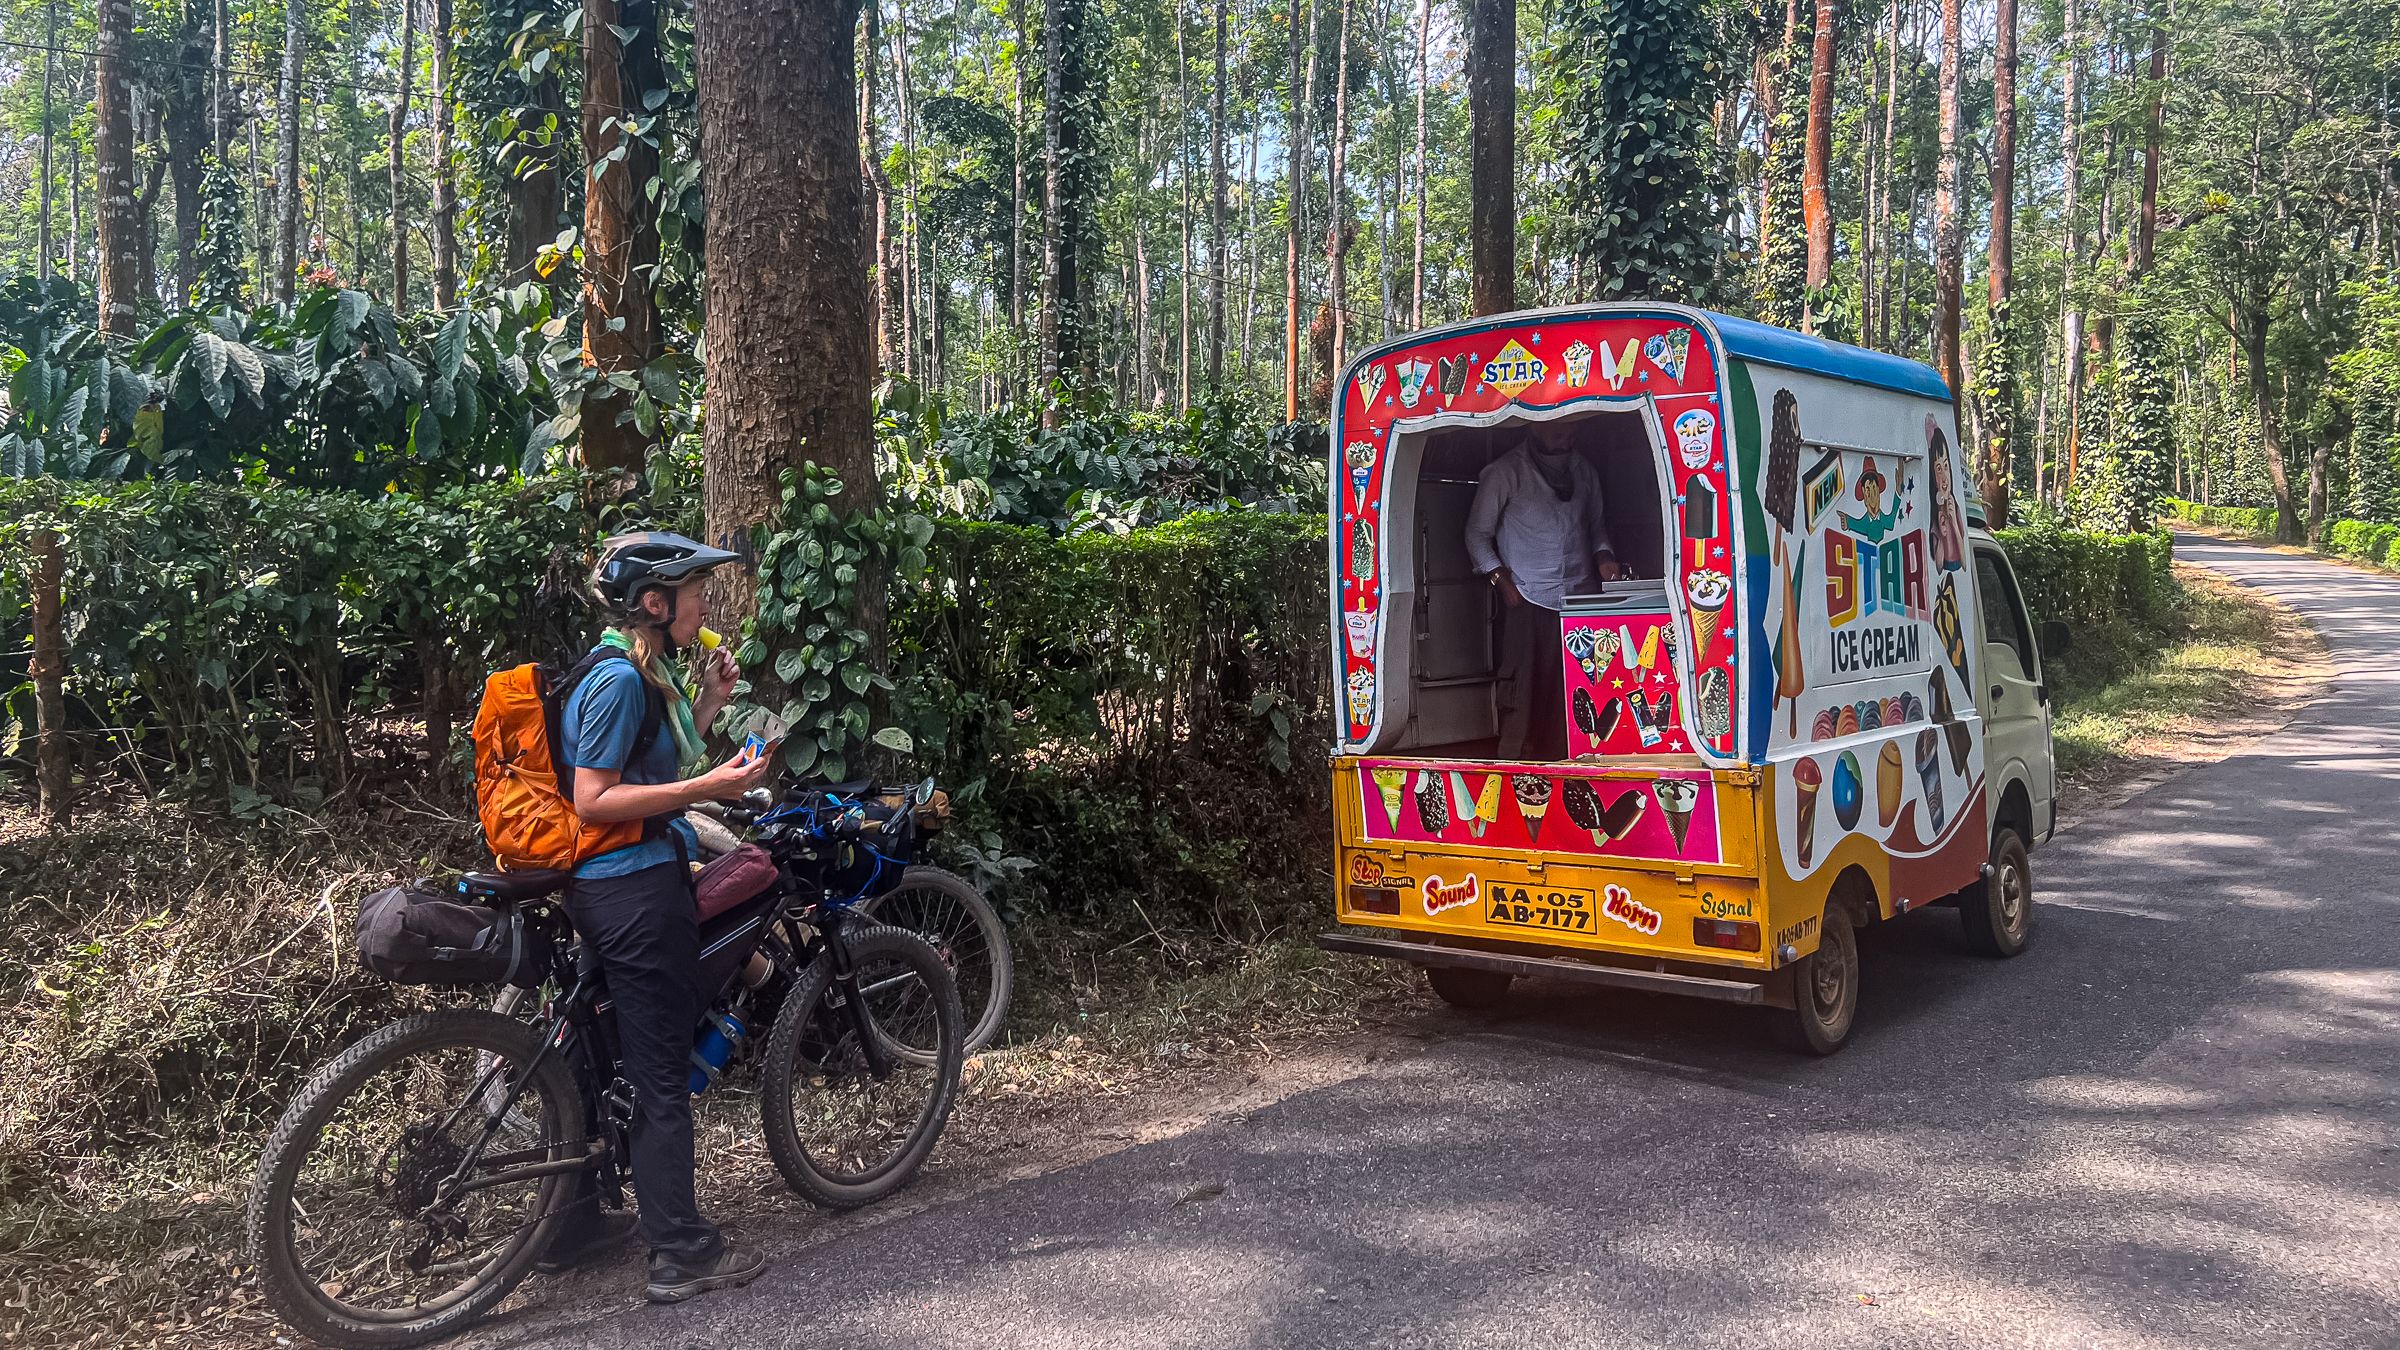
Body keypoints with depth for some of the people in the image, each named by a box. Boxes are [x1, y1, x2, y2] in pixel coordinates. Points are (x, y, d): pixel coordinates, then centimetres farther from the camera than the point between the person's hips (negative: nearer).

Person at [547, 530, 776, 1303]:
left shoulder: (638, 672, 14)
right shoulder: (619, 679, -17)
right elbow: (593, 799, -21)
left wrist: (709, 702, 11)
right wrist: (708, 787, -24)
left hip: (613, 890, 11)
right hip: (637, 891, -11)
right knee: (663, 1077, -3)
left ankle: (573, 1226, 31)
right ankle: (682, 1255, 6)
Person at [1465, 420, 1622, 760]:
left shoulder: (1584, 471, 14)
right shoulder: (1505, 473, 0)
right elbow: (1477, 533, 3)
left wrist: (1602, 555, 6)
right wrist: (1501, 579, -7)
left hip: (1579, 596, 4)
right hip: (1526, 599, -4)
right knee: (1523, 682, -8)